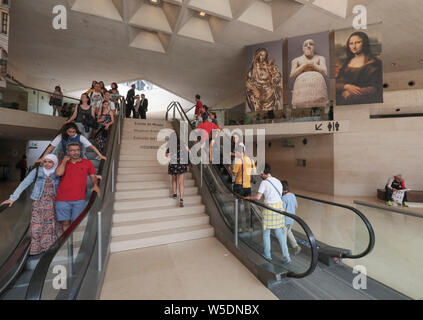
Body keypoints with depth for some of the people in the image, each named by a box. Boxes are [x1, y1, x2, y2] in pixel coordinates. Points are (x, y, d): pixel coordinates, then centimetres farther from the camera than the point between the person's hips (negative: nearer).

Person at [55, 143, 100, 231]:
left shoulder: (87, 163, 6)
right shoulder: (63, 163, 8)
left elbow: (93, 176, 14)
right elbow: (59, 173, -12)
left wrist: (95, 185, -3)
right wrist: (64, 161, -3)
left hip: (79, 199, 0)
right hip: (63, 200, 1)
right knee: (66, 223, 6)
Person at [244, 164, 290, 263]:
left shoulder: (264, 182, -12)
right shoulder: (278, 181, 8)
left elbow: (257, 197, -16)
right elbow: (279, 195, 15)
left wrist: (248, 197, 1)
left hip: (269, 208, -6)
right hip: (279, 207, 7)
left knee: (266, 233, 11)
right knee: (279, 233, 17)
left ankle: (267, 256, 24)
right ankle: (286, 256, 16)